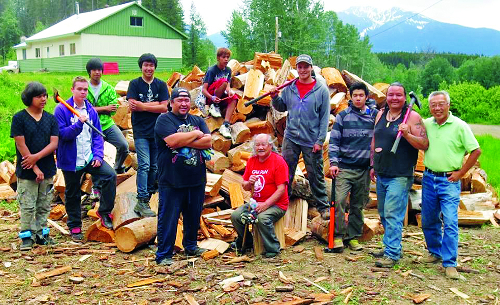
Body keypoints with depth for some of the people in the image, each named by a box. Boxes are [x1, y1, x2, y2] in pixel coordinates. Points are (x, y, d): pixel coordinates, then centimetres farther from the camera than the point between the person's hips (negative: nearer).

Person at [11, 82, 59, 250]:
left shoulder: (51, 119, 6)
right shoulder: (19, 118, -5)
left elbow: (54, 143, -2)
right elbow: (21, 144, -9)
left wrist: (36, 157, -17)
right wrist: (35, 168, -13)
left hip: (47, 170, 4)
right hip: (26, 172, -3)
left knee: (44, 205, 11)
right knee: (27, 206, 1)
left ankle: (41, 233, 23)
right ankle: (27, 237, 11)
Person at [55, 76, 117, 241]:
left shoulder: (91, 110, 6)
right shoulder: (62, 109, -8)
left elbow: (97, 135, 6)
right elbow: (61, 134, -15)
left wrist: (98, 155, -6)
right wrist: (79, 124, -27)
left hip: (90, 157, 3)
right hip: (71, 160, -3)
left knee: (110, 175, -17)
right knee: (72, 195, 9)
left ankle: (104, 211, 0)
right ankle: (74, 227, 26)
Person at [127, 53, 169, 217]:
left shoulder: (161, 85, 8)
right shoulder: (135, 84, 3)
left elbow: (164, 107, -3)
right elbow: (132, 106, -10)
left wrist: (142, 106, -9)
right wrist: (155, 104, -11)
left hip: (157, 130, 3)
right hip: (141, 131, -3)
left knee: (154, 166, 8)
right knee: (144, 165, -11)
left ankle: (147, 197, 20)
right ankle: (141, 202, -10)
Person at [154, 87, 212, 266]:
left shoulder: (197, 121, 13)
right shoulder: (164, 120, -3)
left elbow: (208, 142, -2)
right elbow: (172, 140, -21)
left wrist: (183, 142, -14)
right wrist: (195, 134, -7)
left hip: (197, 179, 5)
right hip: (172, 181, -5)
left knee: (194, 216, 17)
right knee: (168, 218, -1)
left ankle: (190, 246, 36)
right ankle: (163, 255, 9)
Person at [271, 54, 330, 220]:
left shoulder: (321, 90, -4)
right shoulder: (289, 88, 5)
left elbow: (325, 117, -4)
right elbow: (281, 107, 17)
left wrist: (320, 141, -9)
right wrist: (275, 97, -4)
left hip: (312, 141, -3)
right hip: (291, 138, 3)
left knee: (316, 175, 6)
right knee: (286, 172, 10)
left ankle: (323, 205, 20)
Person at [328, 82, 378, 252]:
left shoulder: (375, 115, 7)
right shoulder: (342, 116, 4)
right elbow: (334, 141, 4)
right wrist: (333, 163, -8)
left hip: (364, 169, 2)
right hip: (344, 167, -2)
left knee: (358, 206, 8)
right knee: (339, 200, -15)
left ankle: (353, 237, 19)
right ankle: (338, 236, -3)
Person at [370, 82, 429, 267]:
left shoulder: (412, 117, -8)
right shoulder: (381, 114, 11)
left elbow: (424, 145, -11)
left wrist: (407, 134, -25)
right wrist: (373, 165, 19)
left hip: (400, 176, -7)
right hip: (381, 175, 7)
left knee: (393, 214, -9)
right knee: (384, 214, 15)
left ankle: (392, 254, -2)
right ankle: (390, 247, 29)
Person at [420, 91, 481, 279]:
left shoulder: (459, 126, -8)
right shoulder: (426, 124, 5)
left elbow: (476, 151, -5)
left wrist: (460, 173, -7)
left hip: (449, 180, -5)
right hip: (429, 178, 5)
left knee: (450, 222, -9)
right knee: (429, 221, 14)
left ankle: (449, 263, -4)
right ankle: (435, 252, 33)